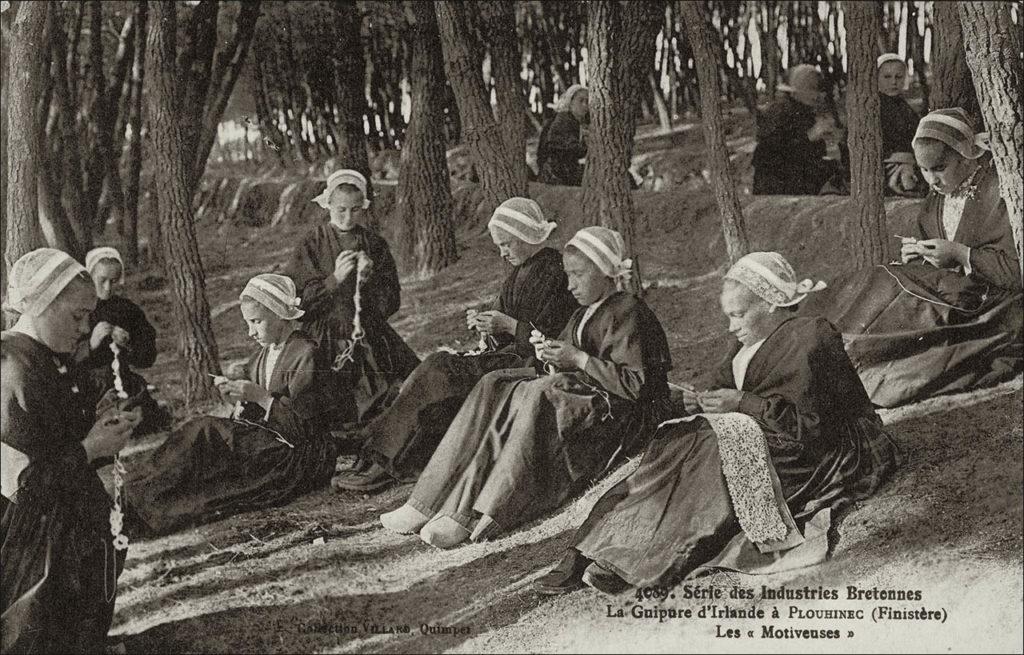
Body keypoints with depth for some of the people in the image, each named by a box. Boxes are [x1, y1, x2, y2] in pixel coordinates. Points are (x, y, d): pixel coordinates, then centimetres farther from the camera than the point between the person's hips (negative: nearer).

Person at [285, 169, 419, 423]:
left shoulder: (375, 245, 9)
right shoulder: (311, 245, 2)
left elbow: (391, 302, 7)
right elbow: (299, 301, -4)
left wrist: (369, 278, -10)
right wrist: (335, 279, -14)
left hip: (370, 336, 3)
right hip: (327, 340, -2)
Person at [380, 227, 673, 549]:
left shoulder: (628, 312, -7)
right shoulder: (584, 314, 20)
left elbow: (635, 384, -16)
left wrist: (579, 359, -17)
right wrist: (551, 356, -3)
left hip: (617, 412, -8)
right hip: (578, 396, 8)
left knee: (541, 397, -33)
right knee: (494, 388, -11)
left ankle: (480, 518, -35)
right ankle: (428, 505, -22)